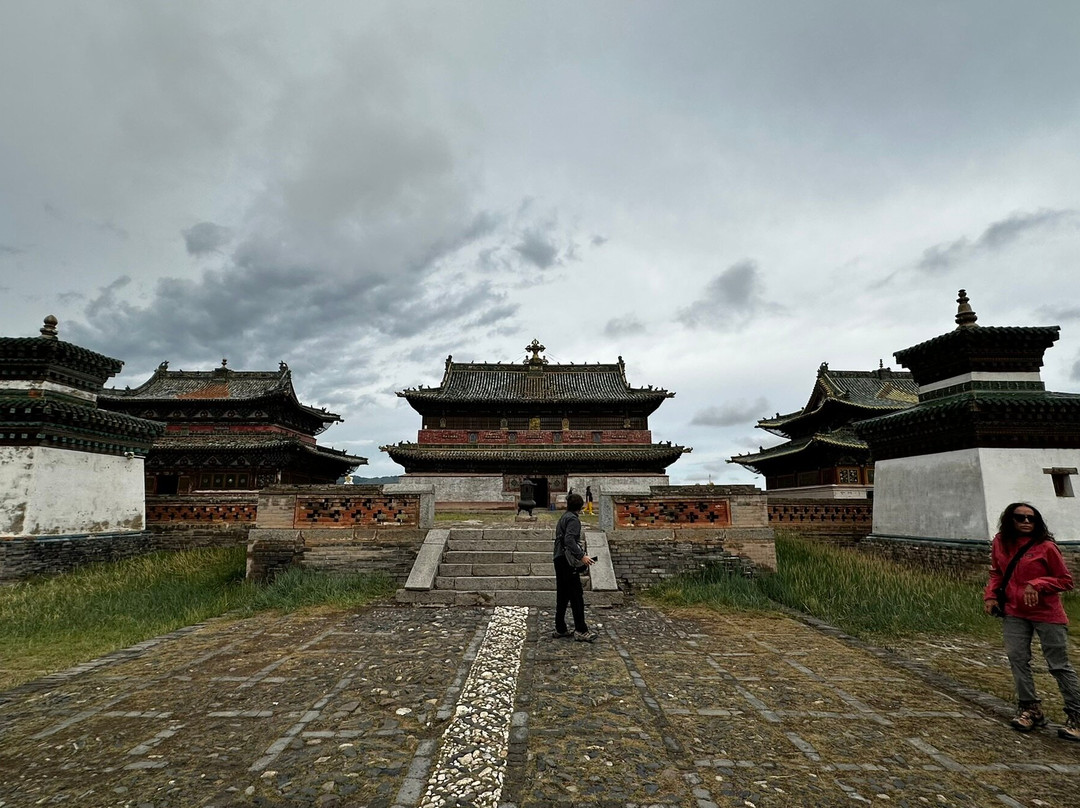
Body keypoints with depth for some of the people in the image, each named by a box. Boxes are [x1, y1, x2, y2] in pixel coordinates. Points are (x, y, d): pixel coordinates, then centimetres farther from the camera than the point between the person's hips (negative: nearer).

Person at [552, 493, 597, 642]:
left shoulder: (563, 517, 17)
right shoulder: (573, 519, -12)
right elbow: (569, 540, -24)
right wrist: (581, 556, -26)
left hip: (559, 560, 9)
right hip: (567, 562, -9)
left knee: (562, 596, 12)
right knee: (576, 596, -3)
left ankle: (560, 630, 17)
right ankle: (581, 631, 0)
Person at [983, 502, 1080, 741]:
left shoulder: (1046, 547, -12)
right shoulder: (1000, 543, 1)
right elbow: (997, 574, 14)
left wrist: (1036, 584, -21)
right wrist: (990, 595, 1)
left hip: (1047, 614, -4)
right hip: (1014, 613, 4)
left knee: (1059, 665, 5)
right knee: (1017, 659, 3)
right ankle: (1030, 709, 17)